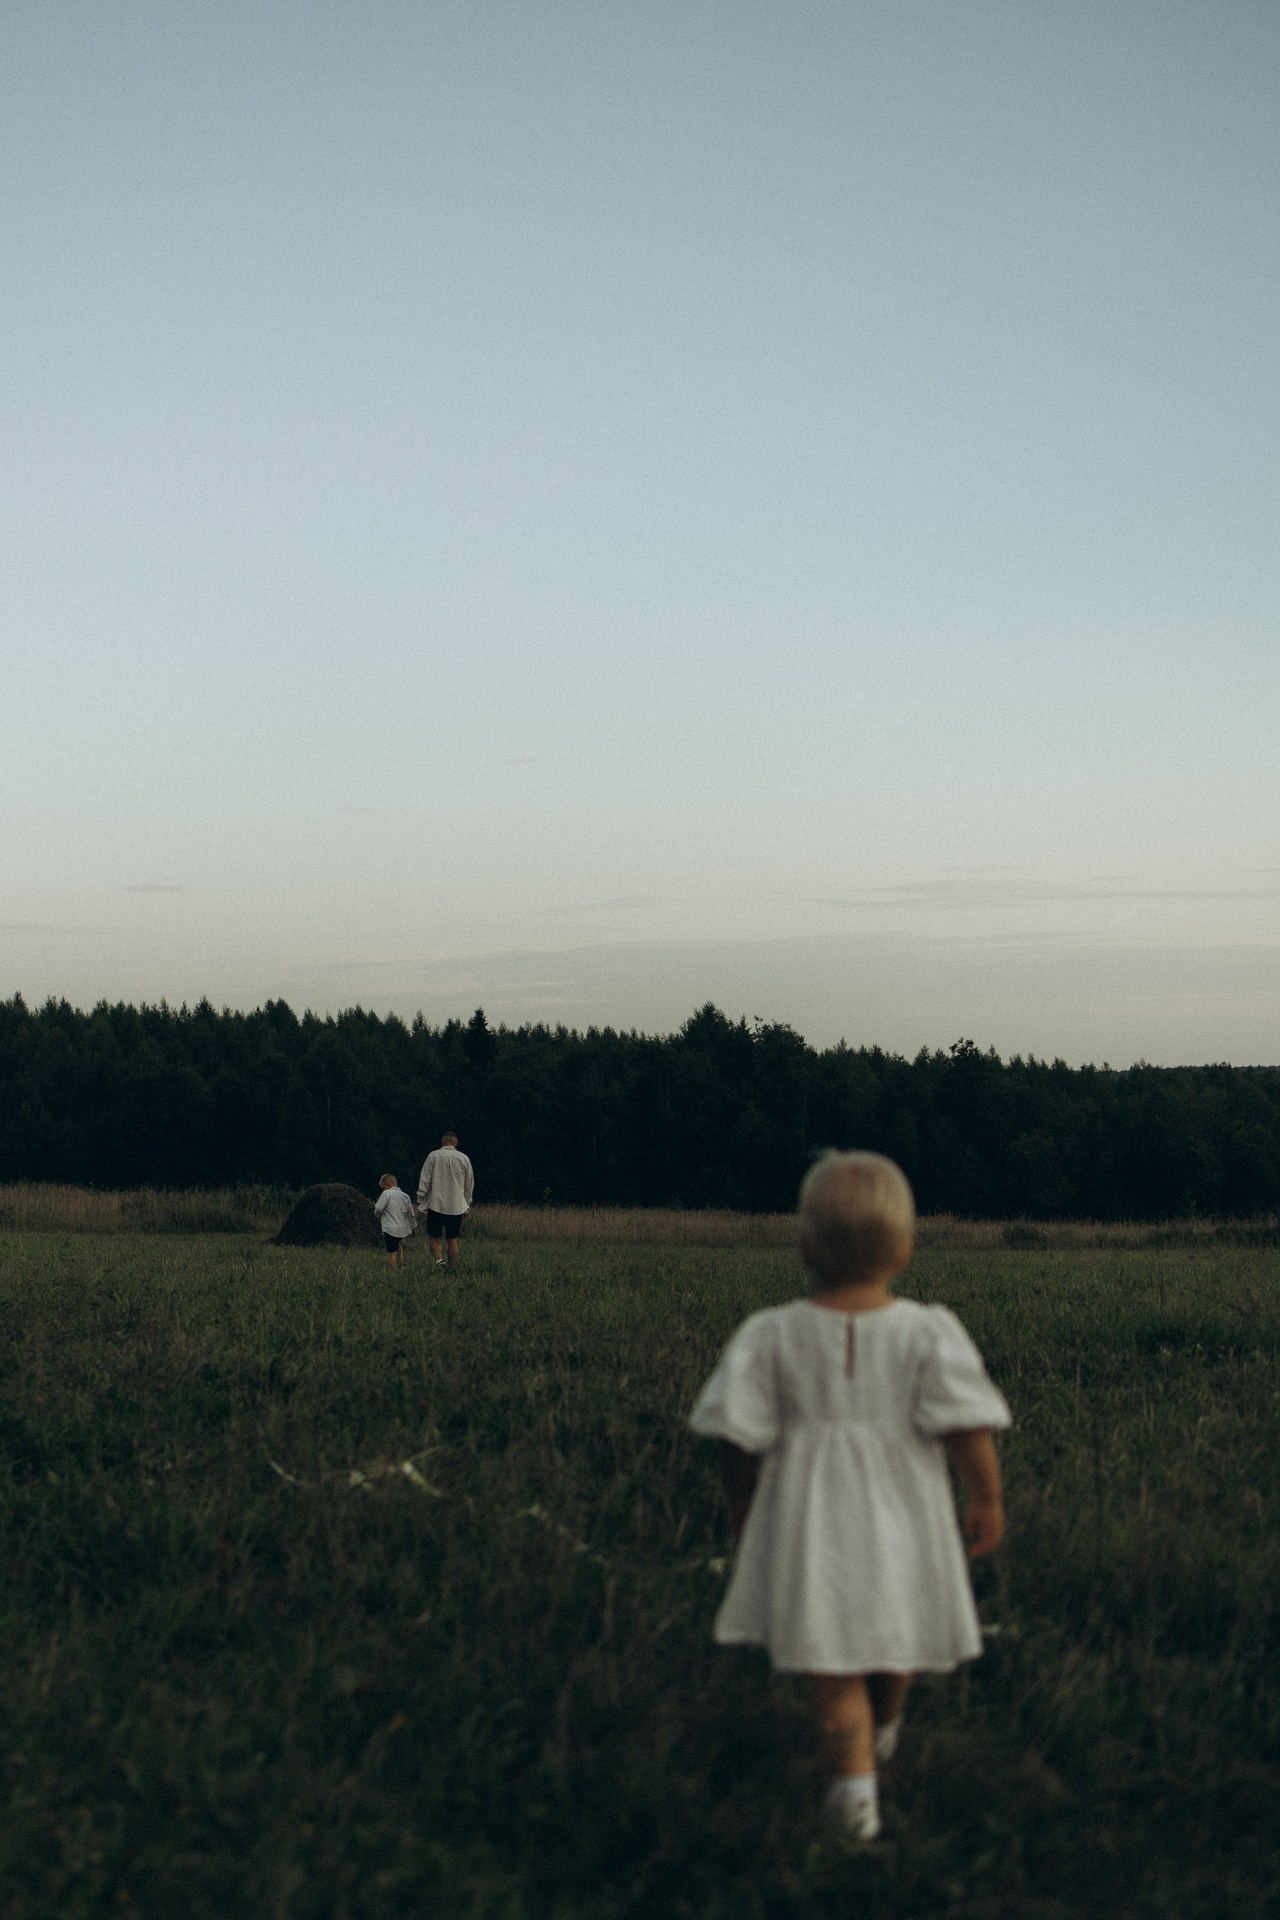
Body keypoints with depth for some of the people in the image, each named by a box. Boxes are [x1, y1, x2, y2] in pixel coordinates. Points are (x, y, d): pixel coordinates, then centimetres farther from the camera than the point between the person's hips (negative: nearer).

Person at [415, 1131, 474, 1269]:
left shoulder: (433, 1156, -2)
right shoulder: (464, 1159, 4)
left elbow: (425, 1181, -3)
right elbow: (469, 1184, 11)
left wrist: (420, 1202, 3)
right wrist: (468, 1203, 23)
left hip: (436, 1205, -2)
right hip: (456, 1207, 2)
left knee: (433, 1237, 8)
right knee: (452, 1240, 10)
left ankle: (439, 1259, -14)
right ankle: (453, 1268, 10)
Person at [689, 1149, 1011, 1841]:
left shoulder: (771, 1335, -9)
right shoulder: (930, 1333, -11)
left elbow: (740, 1441, -6)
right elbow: (967, 1429, -15)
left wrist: (742, 1521, 8)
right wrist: (987, 1500, 0)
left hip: (809, 1523, -1)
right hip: (902, 1519, 2)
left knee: (830, 1665, 6)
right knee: (892, 1641, 25)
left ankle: (855, 1773, -11)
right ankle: (881, 1728, 49)